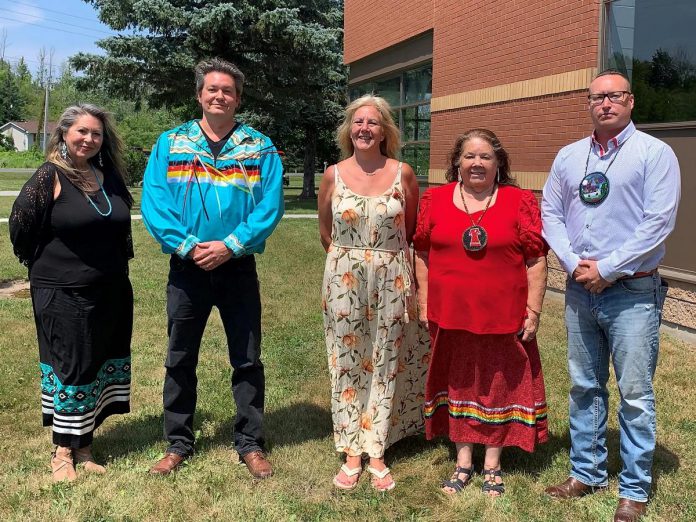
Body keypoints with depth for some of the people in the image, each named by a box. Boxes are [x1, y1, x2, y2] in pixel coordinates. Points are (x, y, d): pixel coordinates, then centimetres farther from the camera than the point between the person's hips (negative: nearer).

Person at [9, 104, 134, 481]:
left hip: (111, 293, 6)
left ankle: (84, 445, 24)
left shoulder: (110, 176, 7)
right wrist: (43, 264, 2)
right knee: (69, 368, 1)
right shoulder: (50, 177, -11)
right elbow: (20, 227, -9)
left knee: (101, 366, 10)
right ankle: (63, 451, 17)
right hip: (63, 294, -6)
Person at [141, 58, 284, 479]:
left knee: (247, 359, 6)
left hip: (239, 267, -1)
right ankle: (179, 443, 24)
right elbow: (154, 202, -5)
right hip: (187, 267, 1)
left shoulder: (259, 148, 1)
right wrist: (187, 246, -17)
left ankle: (251, 444, 19)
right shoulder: (170, 143, 4)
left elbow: (271, 205, -8)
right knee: (180, 359, 10)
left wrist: (230, 245, -18)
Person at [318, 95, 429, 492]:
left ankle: (377, 453, 18)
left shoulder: (403, 174, -2)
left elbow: (414, 231, 8)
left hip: (392, 280, 0)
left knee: (385, 365, 5)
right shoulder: (333, 175, 1)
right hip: (344, 280, 1)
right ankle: (351, 453, 17)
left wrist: (386, 260, 10)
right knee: (347, 364, 5)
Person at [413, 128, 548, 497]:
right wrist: (424, 305, 3)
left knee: (499, 385, 10)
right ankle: (463, 462, 29)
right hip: (449, 314, 2)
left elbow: (536, 260, -3)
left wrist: (533, 311, -6)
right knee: (457, 384, 13)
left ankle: (492, 465, 27)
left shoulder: (520, 202, -3)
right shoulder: (434, 200, 3)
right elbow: (422, 255, 6)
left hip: (503, 315, -1)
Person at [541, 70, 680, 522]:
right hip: (580, 290, 5)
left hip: (632, 293, -5)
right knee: (585, 387, 13)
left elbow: (658, 222, -11)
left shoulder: (655, 153, -4)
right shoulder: (569, 156, 11)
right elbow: (550, 213, 10)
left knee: (635, 395, 0)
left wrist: (606, 269, -13)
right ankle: (587, 472, 27)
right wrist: (573, 263, -6)